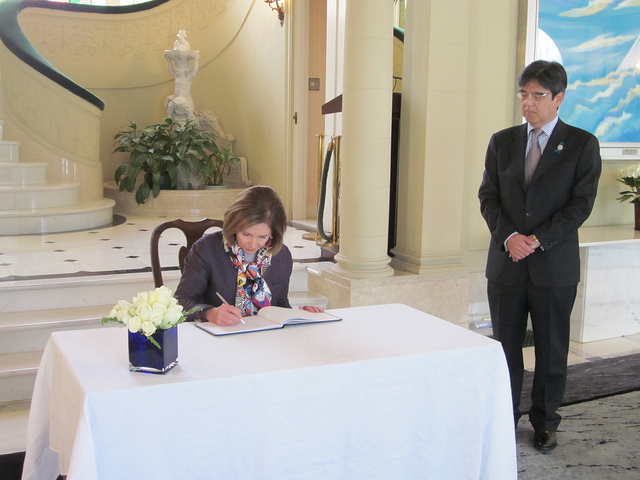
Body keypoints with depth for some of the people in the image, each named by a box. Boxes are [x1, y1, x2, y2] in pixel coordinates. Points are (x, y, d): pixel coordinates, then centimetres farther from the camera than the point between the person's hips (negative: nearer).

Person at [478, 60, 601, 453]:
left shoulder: (582, 144, 1)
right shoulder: (502, 141, 9)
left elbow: (582, 203, -6)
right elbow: (488, 196, 6)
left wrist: (538, 240, -15)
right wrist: (509, 237, -11)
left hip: (554, 264, -2)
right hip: (507, 262, 3)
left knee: (552, 351, 8)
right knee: (506, 347, 9)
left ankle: (545, 423, 24)